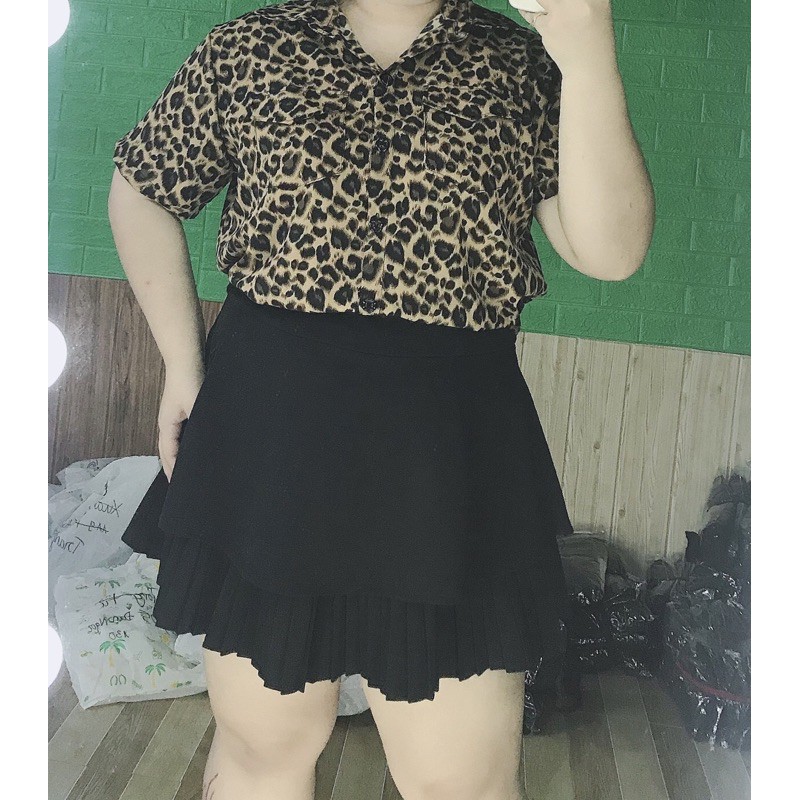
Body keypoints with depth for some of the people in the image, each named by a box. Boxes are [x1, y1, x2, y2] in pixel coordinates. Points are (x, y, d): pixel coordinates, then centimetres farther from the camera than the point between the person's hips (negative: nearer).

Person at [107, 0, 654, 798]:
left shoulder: (525, 66, 4)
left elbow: (610, 249, -7)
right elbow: (141, 192, 15)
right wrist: (183, 364, 7)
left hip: (454, 458, 0)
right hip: (268, 431, 1)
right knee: (262, 736, 16)